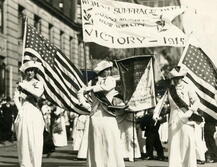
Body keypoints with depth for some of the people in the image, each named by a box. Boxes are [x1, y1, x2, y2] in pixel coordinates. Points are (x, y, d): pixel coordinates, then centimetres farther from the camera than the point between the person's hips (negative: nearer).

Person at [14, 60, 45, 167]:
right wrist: (20, 109, -11)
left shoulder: (38, 83, 8)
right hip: (24, 113, 2)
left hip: (34, 113, -2)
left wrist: (25, 86, -7)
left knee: (35, 140, -6)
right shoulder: (21, 83, 12)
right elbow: (16, 98, 3)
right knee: (23, 140, 0)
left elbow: (38, 93, -13)